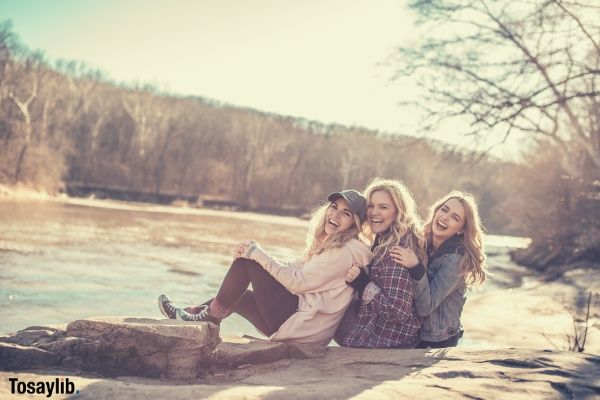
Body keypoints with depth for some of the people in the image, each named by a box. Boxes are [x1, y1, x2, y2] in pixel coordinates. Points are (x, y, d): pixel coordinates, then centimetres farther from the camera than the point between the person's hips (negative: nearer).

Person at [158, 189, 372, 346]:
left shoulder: (348, 251, -14)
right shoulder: (329, 246, 17)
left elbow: (297, 282, -17)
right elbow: (296, 270, 13)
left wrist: (257, 254, -13)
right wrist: (255, 255, 3)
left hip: (303, 324, -10)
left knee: (247, 260, -7)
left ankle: (213, 314, 2)